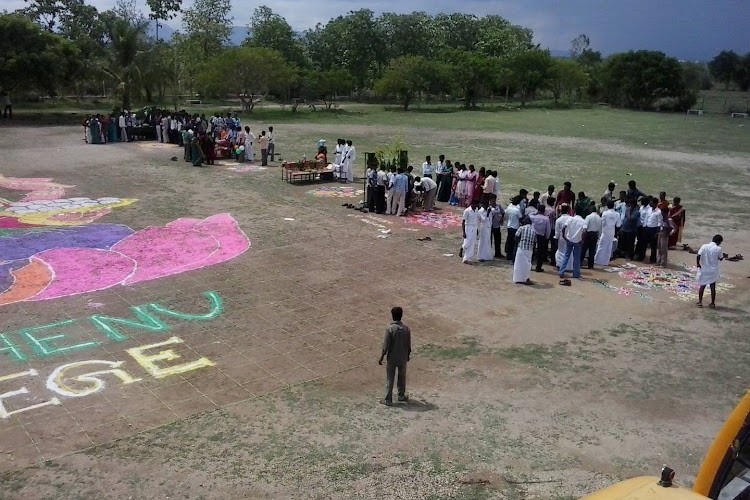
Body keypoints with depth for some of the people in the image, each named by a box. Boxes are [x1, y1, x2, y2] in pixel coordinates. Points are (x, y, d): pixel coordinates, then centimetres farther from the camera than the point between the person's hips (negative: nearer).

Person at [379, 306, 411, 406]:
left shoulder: (390, 329, -20)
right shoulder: (406, 329, -9)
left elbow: (386, 345, -17)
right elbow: (408, 345, 0)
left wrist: (381, 357, -5)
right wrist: (408, 355, 17)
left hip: (391, 359, -3)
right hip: (403, 358, 3)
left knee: (389, 379, 9)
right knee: (402, 377, 21)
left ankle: (388, 400, 16)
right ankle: (401, 396, 36)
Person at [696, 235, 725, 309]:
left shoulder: (704, 246, -7)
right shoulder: (718, 249, -12)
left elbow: (698, 256, -14)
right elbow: (720, 259, 2)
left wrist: (698, 264, -2)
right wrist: (724, 256, 22)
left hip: (703, 270, 2)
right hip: (713, 271, -2)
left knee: (702, 286, 14)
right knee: (713, 287, 9)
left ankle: (700, 302, 17)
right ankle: (712, 303, 14)